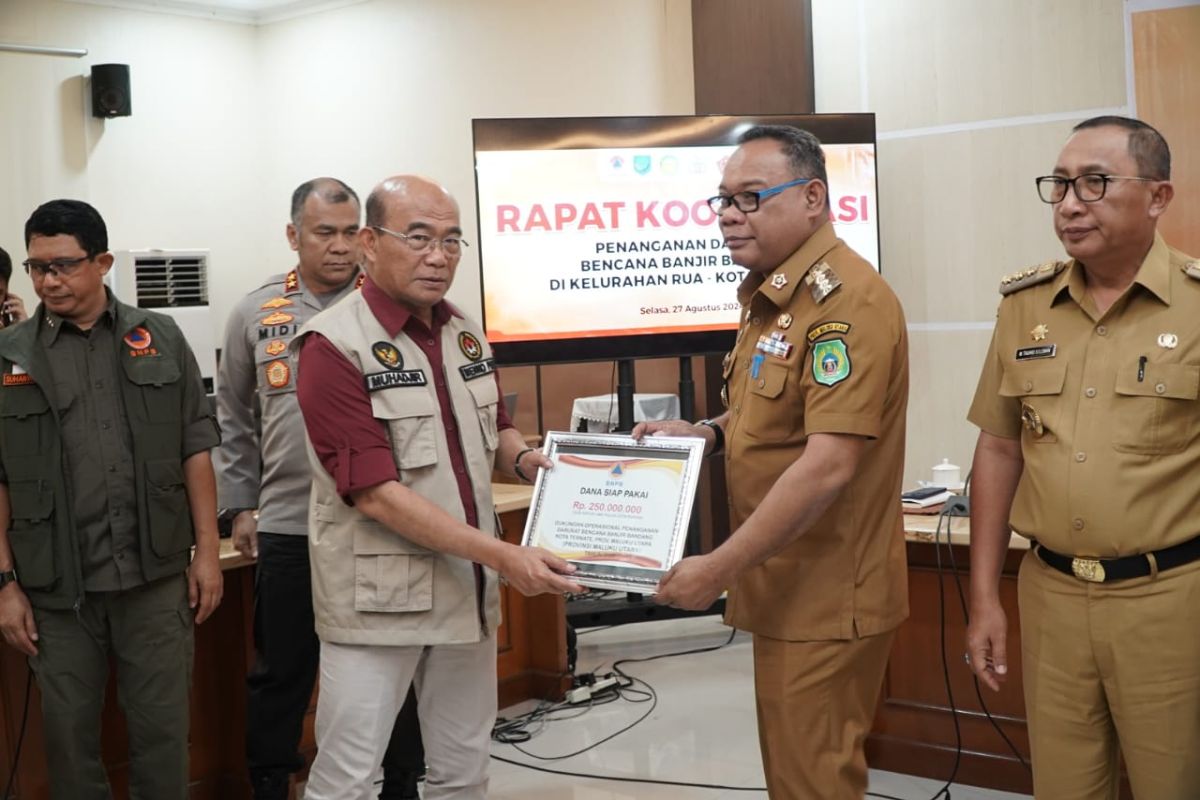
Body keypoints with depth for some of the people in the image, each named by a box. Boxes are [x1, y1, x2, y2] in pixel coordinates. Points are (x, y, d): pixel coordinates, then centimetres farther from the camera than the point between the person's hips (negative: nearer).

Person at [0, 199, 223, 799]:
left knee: (162, 731, 6)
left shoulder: (159, 338, 6)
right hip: (56, 590, 0)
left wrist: (206, 552, 2)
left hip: (157, 578, 0)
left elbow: (194, 452, 6)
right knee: (69, 734, 10)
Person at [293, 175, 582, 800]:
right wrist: (503, 556, -24)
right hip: (378, 599, -6)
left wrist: (522, 457, -3)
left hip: (468, 590, 7)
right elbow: (376, 492, -21)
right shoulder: (335, 346, -15)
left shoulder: (467, 336, 7)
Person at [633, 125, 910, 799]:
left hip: (825, 596, -9)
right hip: (787, 588, 10)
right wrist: (707, 433, 3)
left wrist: (719, 568, -24)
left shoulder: (846, 299, -19)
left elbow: (828, 463, -26)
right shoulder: (771, 294, 13)